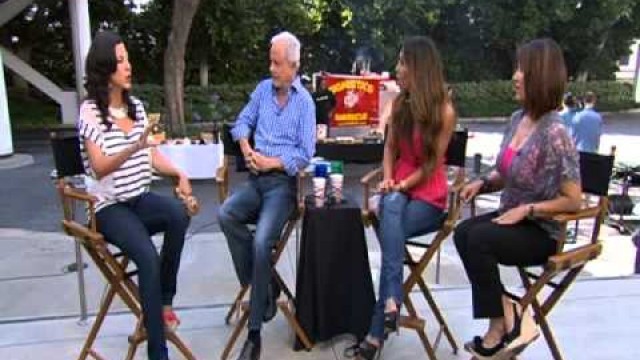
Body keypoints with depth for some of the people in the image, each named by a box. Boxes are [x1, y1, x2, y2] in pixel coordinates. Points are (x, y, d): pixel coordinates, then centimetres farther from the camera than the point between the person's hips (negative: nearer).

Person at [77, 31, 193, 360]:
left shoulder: (136, 106, 9)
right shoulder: (90, 111, -9)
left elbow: (151, 154, 15)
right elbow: (99, 168, -18)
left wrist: (179, 174, 0)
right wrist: (133, 148, -34)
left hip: (139, 199, 5)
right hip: (108, 207, -5)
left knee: (178, 213, -27)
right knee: (148, 258, -28)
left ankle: (164, 299, -8)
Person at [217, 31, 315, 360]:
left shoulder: (305, 101, 0)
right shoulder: (263, 89, 13)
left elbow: (305, 153, -6)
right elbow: (242, 123, 15)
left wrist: (273, 162, -14)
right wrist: (246, 149, -4)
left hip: (283, 181, -5)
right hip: (256, 179, 5)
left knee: (261, 241, -26)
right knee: (225, 214, -24)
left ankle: (254, 330, -12)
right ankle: (262, 284, -6)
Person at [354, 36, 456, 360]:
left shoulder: (444, 111, -9)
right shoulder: (400, 102, 7)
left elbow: (432, 164, -10)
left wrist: (401, 186, -20)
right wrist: (388, 179, -8)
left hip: (428, 197, -4)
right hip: (398, 190, 4)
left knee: (391, 227, -31)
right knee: (390, 206, -34)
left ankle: (377, 332, -27)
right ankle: (392, 300, -41)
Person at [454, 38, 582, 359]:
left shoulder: (554, 132, -20)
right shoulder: (517, 119, 3)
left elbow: (573, 200, -17)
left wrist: (527, 209, -21)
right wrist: (482, 182, -3)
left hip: (541, 231, -7)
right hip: (512, 218, 7)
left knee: (478, 239, -26)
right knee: (462, 233, -16)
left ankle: (501, 325, -5)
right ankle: (509, 314, -4)